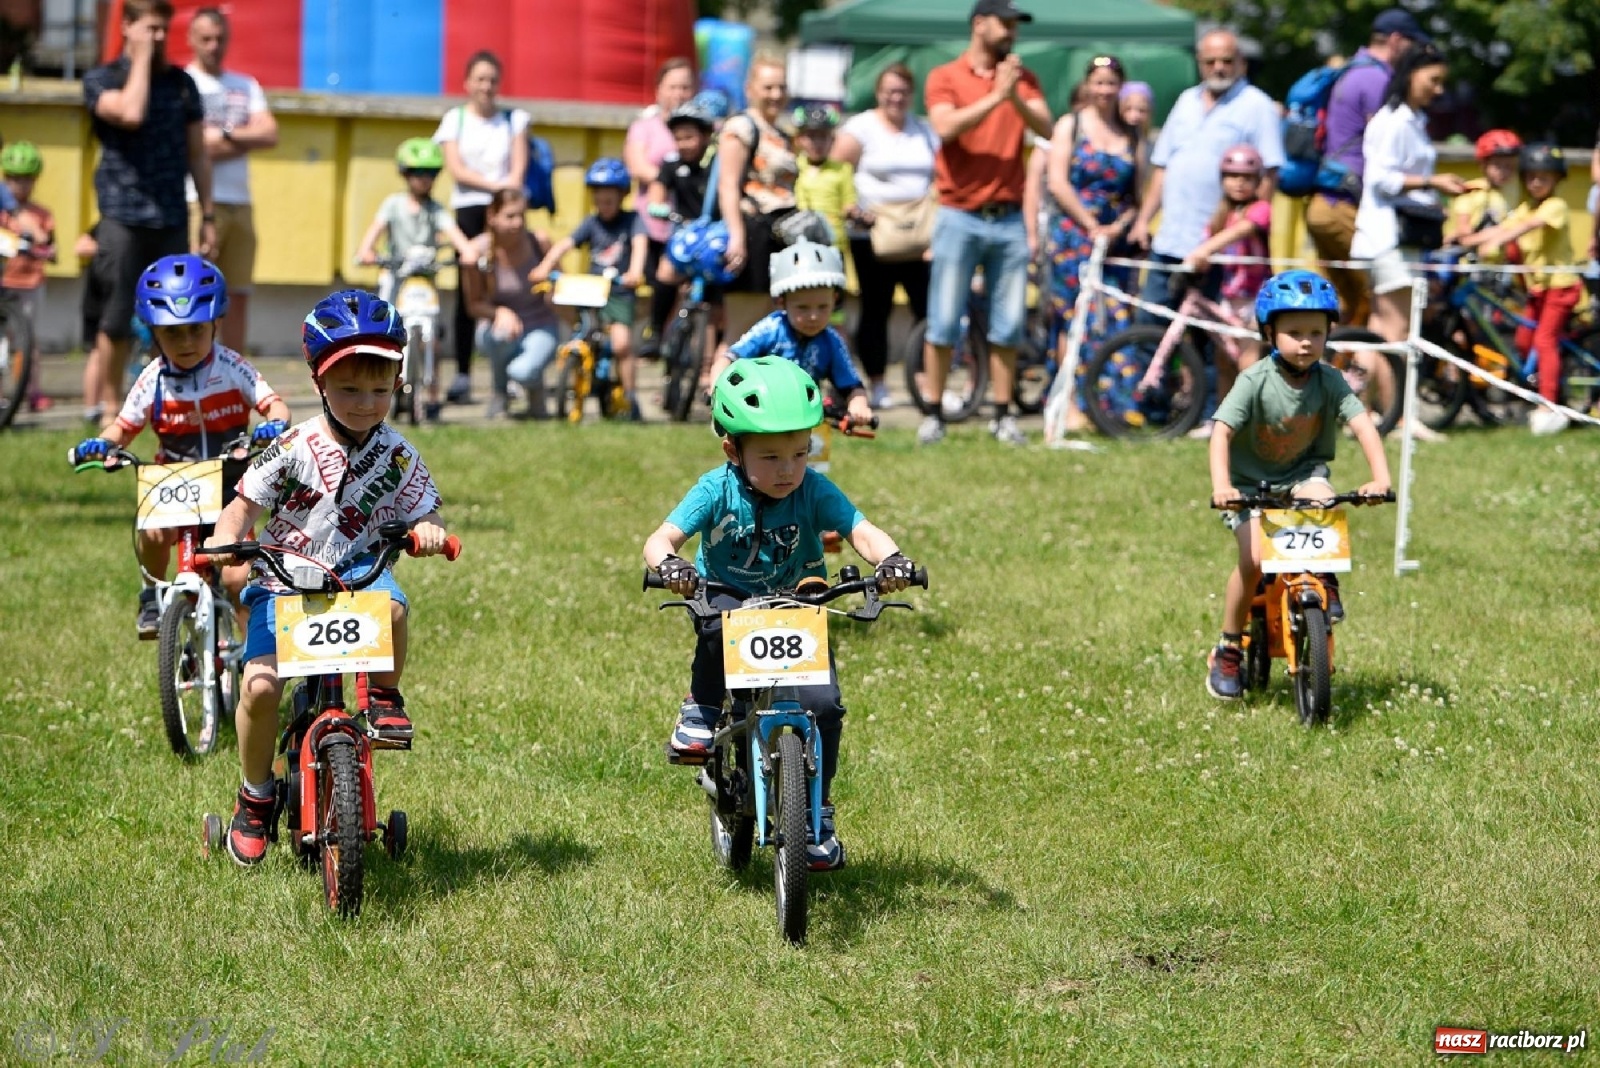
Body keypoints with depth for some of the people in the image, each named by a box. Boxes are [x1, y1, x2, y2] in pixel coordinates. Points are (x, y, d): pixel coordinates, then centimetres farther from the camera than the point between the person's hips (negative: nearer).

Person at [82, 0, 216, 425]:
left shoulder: (182, 83, 13)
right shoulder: (102, 80, 1)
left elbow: (197, 154, 15)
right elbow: (130, 113, -21)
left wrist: (208, 215, 10)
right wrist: (142, 59, -10)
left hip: (171, 221, 4)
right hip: (123, 218, -4)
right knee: (118, 320, -3)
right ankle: (106, 404, 9)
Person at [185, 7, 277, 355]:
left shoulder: (246, 86, 18)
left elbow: (270, 134, 4)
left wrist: (223, 137, -7)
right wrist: (244, 141, -4)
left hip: (240, 205, 6)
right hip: (198, 202, -6)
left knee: (238, 296, 6)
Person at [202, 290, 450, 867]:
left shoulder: (398, 456, -2)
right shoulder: (296, 448, -9)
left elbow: (421, 513, 3)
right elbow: (244, 505, -5)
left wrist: (428, 530, -22)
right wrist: (225, 541, -25)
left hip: (354, 570, 1)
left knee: (391, 605, -36)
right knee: (261, 685, -19)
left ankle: (385, 696, -6)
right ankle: (256, 796, 6)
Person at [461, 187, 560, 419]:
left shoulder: (539, 241, -9)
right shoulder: (479, 250, -11)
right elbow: (474, 304, -7)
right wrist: (499, 312, -28)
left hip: (540, 327, -1)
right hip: (497, 324, 1)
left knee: (522, 372, -33)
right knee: (501, 334, -38)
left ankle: (535, 390, 8)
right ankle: (500, 393, -7)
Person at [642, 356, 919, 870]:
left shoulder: (814, 491, -14)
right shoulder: (717, 491, -16)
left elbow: (862, 530, -25)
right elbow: (661, 539, -25)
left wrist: (890, 560, -48)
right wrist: (669, 565, -49)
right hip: (730, 602, -1)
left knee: (822, 704, -19)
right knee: (721, 623, -38)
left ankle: (818, 813, 0)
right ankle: (701, 712, -11)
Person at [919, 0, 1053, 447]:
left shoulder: (1021, 76, 10)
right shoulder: (945, 77, 1)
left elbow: (1045, 127, -4)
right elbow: (947, 127, -16)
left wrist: (1016, 97, -21)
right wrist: (995, 96, -20)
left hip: (1009, 217, 3)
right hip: (960, 216, -3)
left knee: (1008, 325, 3)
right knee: (943, 322, -2)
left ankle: (1003, 415, 10)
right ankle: (934, 414, 4)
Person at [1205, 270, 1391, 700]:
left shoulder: (1329, 381, -11)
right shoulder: (1255, 382, -19)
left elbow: (1362, 425, -19)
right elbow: (1222, 432, -26)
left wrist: (1381, 478, -35)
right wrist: (1221, 486, -42)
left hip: (1303, 473, 2)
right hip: (1250, 482, -2)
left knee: (1322, 500, -33)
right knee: (1254, 558, -21)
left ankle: (1324, 581, -5)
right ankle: (1228, 649, -1)